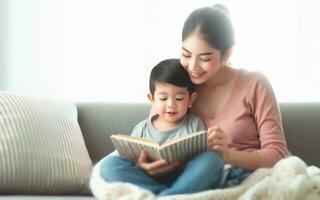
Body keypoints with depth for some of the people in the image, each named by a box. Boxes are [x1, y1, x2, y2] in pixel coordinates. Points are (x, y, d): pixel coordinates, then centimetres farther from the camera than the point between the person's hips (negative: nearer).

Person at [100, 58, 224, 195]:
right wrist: (140, 167, -18)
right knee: (109, 164, -21)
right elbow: (127, 161, 6)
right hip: (148, 180, 1)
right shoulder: (142, 129, 12)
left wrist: (184, 165, -18)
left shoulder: (195, 125, 11)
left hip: (185, 181, -1)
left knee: (213, 159, -26)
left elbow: (204, 161, 5)